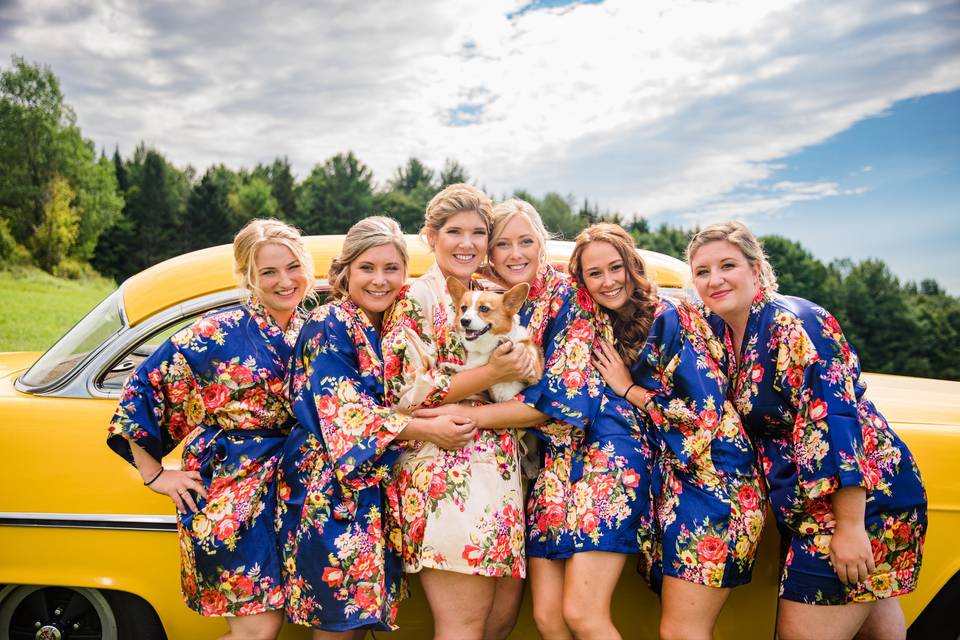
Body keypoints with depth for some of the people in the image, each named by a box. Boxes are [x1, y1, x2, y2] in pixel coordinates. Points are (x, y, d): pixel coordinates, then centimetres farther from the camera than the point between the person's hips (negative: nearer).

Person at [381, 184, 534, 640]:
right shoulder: (416, 300, -4)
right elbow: (405, 394, -13)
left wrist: (522, 366, 4)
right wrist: (490, 374, -18)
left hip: (500, 470, 7)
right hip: (446, 476, -7)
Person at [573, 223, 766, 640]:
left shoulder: (670, 317, -12)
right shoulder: (609, 330, 10)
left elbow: (707, 411, -16)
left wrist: (629, 390, -11)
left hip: (712, 480, -7)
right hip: (671, 482, 7)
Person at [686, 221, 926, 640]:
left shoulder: (794, 325, -20)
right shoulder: (719, 329, 4)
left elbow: (838, 421, -24)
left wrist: (850, 526, -25)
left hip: (860, 498, -8)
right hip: (810, 508, 8)